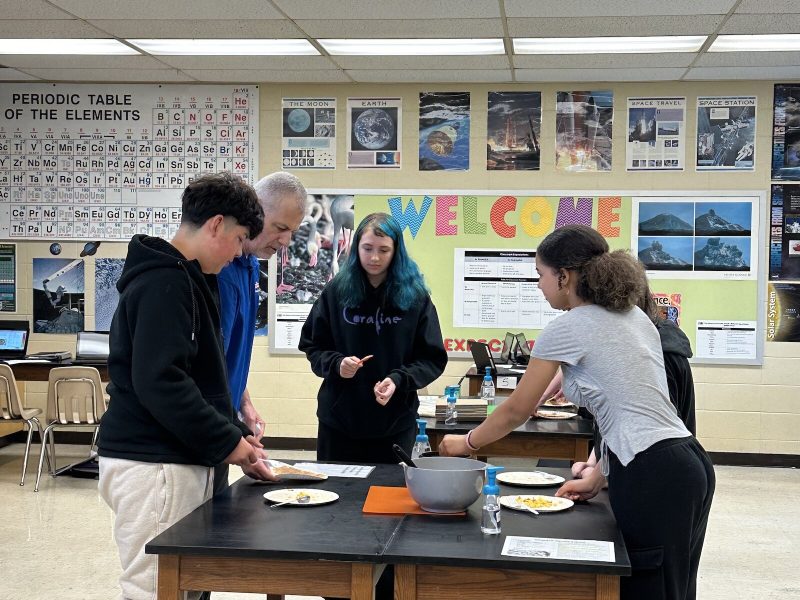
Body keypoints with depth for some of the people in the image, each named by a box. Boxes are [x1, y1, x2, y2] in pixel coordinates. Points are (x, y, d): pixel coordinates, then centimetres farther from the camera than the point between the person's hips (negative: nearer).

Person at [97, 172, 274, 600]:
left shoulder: (186, 279, 17)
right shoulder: (163, 282, -14)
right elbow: (159, 382, -24)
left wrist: (235, 434, 12)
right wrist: (227, 441, -15)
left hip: (177, 459, 10)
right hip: (152, 464, -10)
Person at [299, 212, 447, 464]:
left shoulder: (414, 296, -1)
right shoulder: (336, 291, 1)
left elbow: (433, 358, 0)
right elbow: (311, 346, 8)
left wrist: (398, 380, -17)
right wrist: (336, 364, -13)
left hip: (395, 424, 0)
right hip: (338, 419, 1)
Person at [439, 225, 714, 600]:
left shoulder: (568, 328, -6)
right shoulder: (632, 316, 17)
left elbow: (516, 410, 4)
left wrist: (465, 443, 20)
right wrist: (597, 479, 20)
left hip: (653, 478, -9)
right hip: (686, 465, 9)